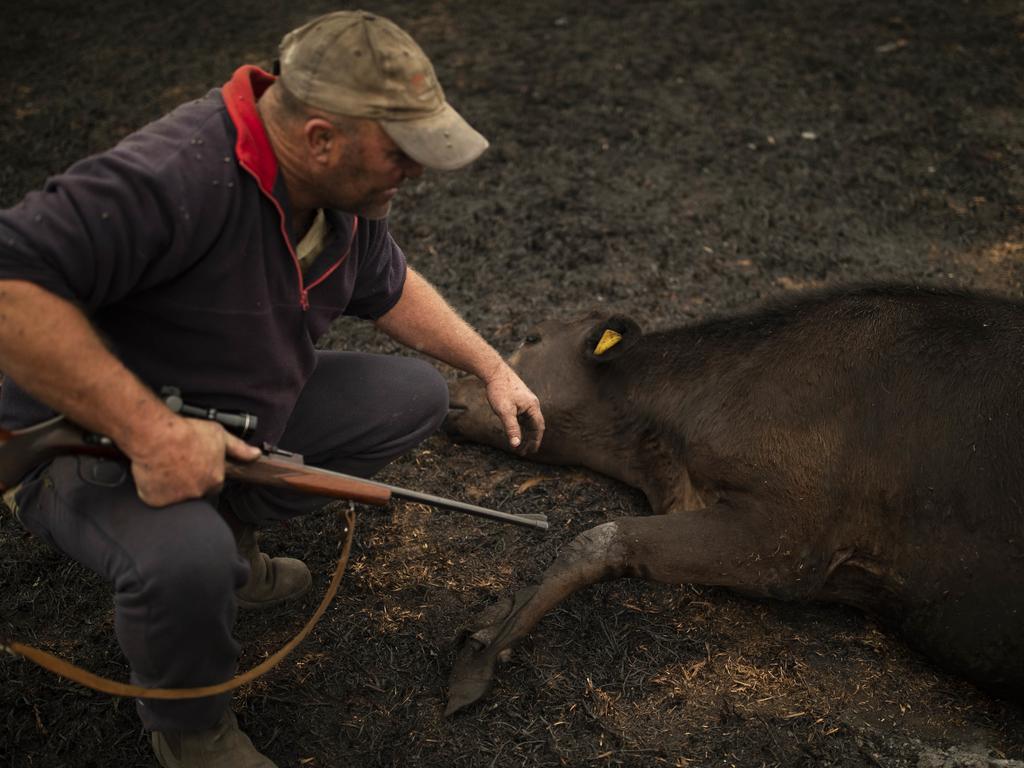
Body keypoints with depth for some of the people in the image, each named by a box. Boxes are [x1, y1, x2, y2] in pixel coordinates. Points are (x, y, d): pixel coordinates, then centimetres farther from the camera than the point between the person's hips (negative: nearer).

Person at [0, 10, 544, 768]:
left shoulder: (343, 190, -5)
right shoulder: (180, 176, -35)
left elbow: (390, 287, 14)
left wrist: (494, 369, 12)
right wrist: (148, 428, -41)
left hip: (246, 415, 8)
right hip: (92, 442, -7)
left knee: (416, 394, 3)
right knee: (185, 557, -37)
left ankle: (228, 532, 10)